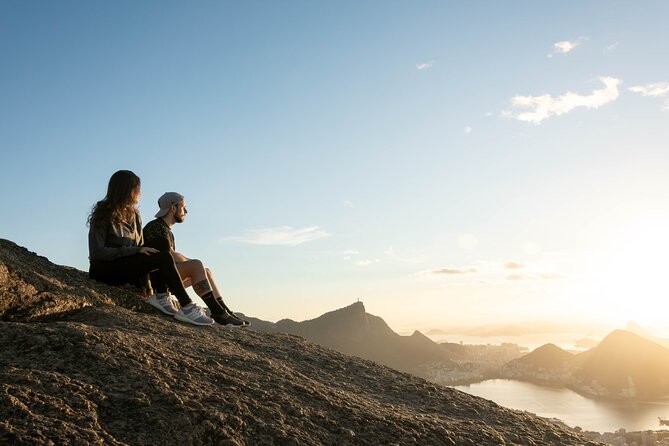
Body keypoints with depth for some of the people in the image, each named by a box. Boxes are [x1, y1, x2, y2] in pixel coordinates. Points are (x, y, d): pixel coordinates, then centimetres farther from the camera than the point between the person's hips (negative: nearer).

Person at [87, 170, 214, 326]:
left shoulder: (134, 216, 16)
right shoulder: (103, 215, -5)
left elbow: (140, 248, 12)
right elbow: (97, 252, -15)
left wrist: (148, 288, 2)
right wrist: (135, 251, -21)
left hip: (129, 269, 7)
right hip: (105, 270, -7)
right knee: (163, 258, -23)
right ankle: (187, 306, -26)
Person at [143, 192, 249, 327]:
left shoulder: (168, 232, 24)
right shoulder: (156, 227, -8)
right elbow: (171, 256, -18)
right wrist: (192, 263, -5)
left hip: (166, 276, 10)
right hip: (156, 277, -10)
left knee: (206, 271, 7)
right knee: (196, 265, -25)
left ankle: (225, 311, -5)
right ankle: (218, 313, -29)